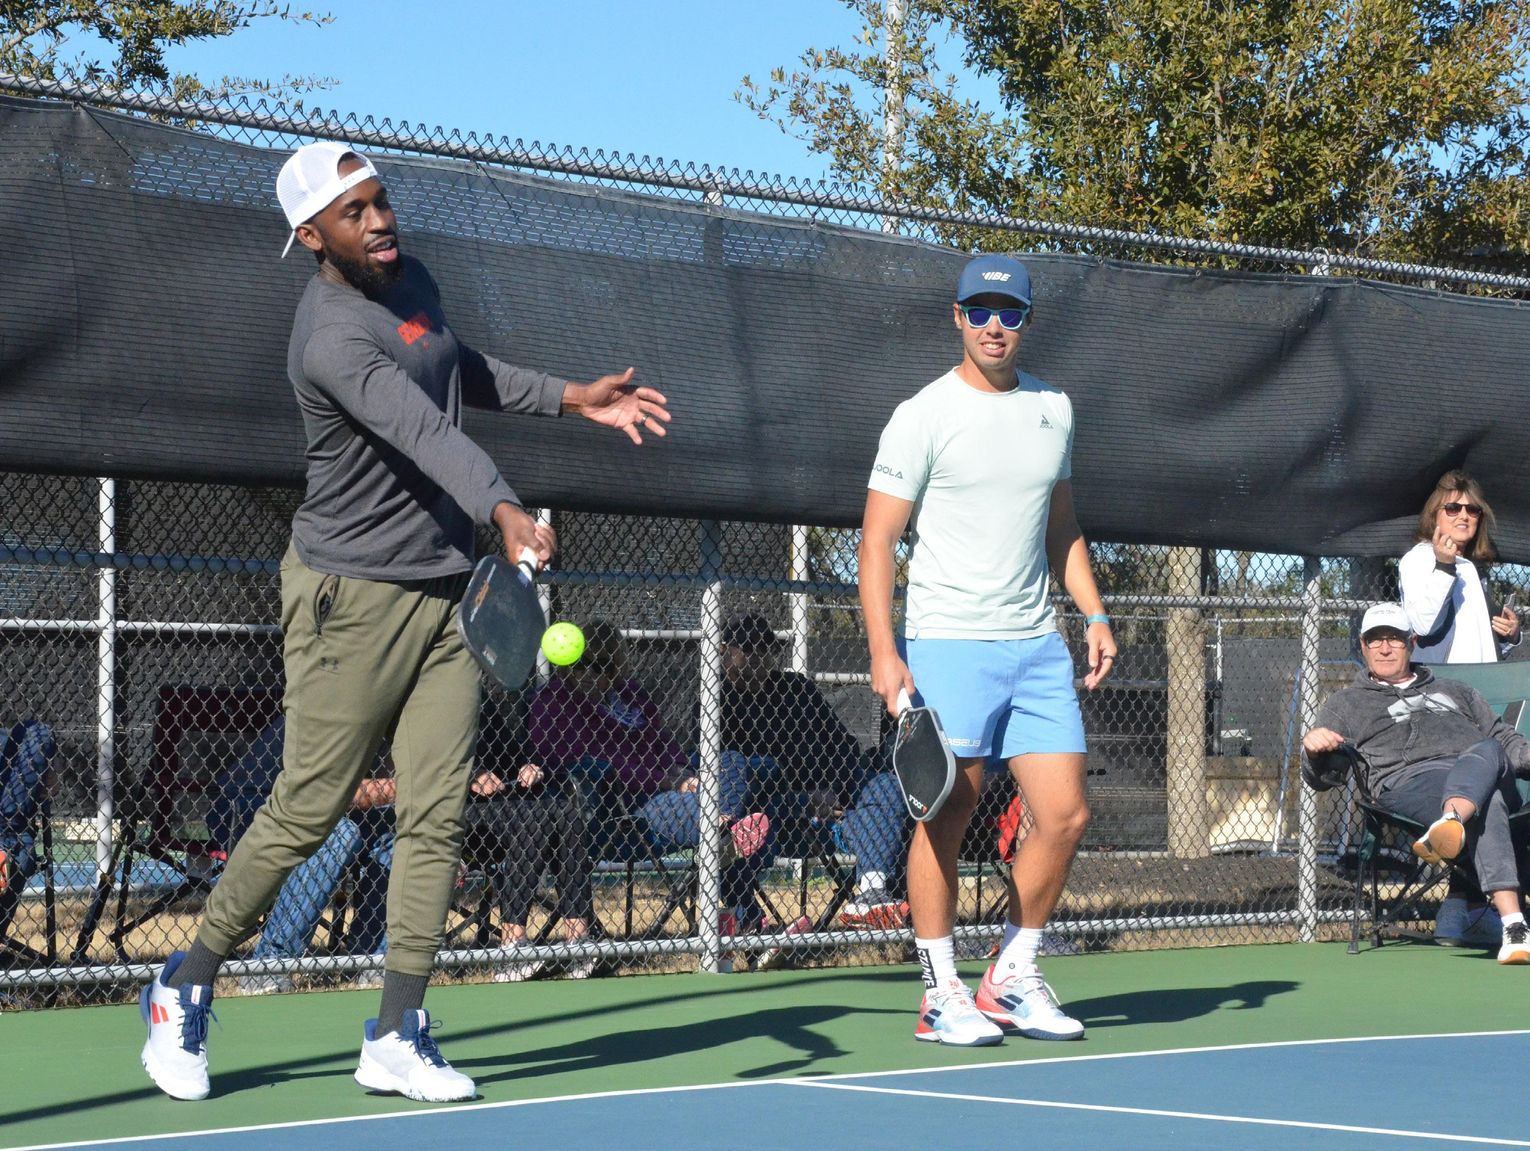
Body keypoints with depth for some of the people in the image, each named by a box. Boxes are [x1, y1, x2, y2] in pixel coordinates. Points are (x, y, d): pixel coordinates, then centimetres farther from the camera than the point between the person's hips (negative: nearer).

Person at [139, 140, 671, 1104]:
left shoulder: (410, 277, 8)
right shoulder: (334, 338, -21)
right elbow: (423, 430, -37)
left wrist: (572, 398, 25)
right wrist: (505, 512, -50)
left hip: (446, 592, 7)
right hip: (353, 595, -7)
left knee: (437, 815, -1)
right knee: (305, 814, -2)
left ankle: (398, 1034, 2)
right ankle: (184, 994, 17)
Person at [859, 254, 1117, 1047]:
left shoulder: (1052, 410, 13)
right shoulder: (924, 416, -4)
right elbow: (877, 540, -6)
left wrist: (1094, 612, 12)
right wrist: (883, 652, -15)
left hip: (1037, 646, 5)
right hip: (948, 646, -5)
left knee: (1065, 814, 1)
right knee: (947, 817, -4)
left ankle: (1012, 980, 15)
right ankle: (941, 994, 6)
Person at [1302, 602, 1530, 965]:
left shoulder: (1454, 691, 40)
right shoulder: (1345, 703, 29)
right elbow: (1323, 777, 17)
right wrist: (1316, 751, -8)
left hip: (1488, 773, 3)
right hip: (1407, 780, -3)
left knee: (1487, 753, -39)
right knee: (1486, 806, -40)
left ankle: (1449, 827, -71)